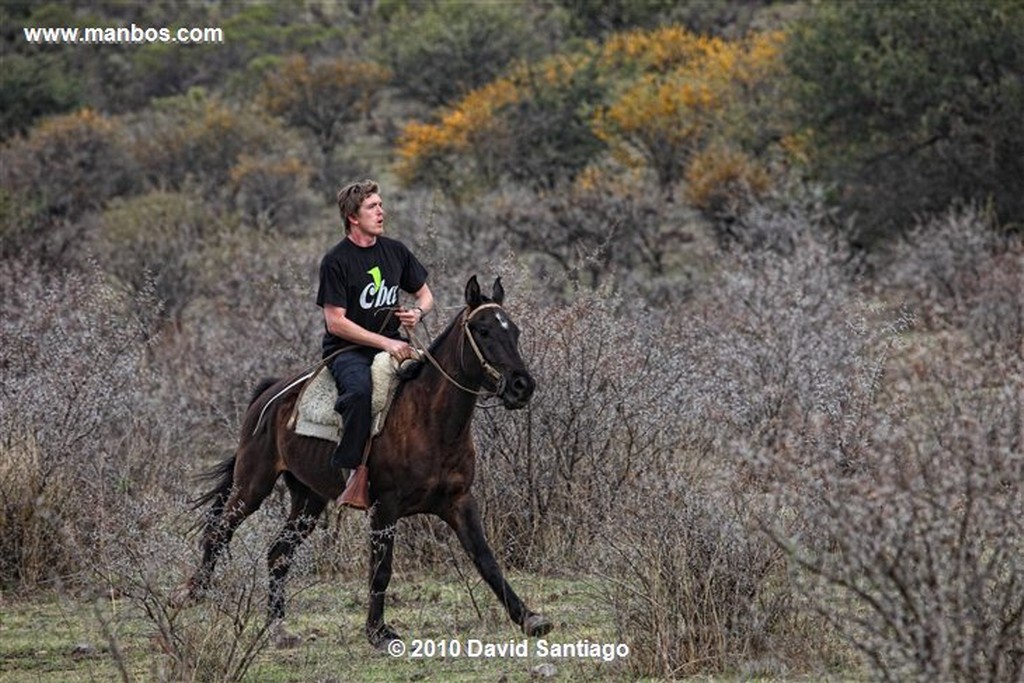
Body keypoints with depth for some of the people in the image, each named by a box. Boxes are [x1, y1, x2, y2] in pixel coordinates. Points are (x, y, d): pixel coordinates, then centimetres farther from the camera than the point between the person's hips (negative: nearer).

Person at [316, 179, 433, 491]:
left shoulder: (395, 251, 9)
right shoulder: (336, 261, -8)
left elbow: (425, 295, 21)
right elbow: (335, 322, -13)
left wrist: (417, 312, -4)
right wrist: (385, 343, -18)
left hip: (390, 343, 6)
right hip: (347, 349, -6)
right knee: (361, 388, -36)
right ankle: (348, 471, -32)